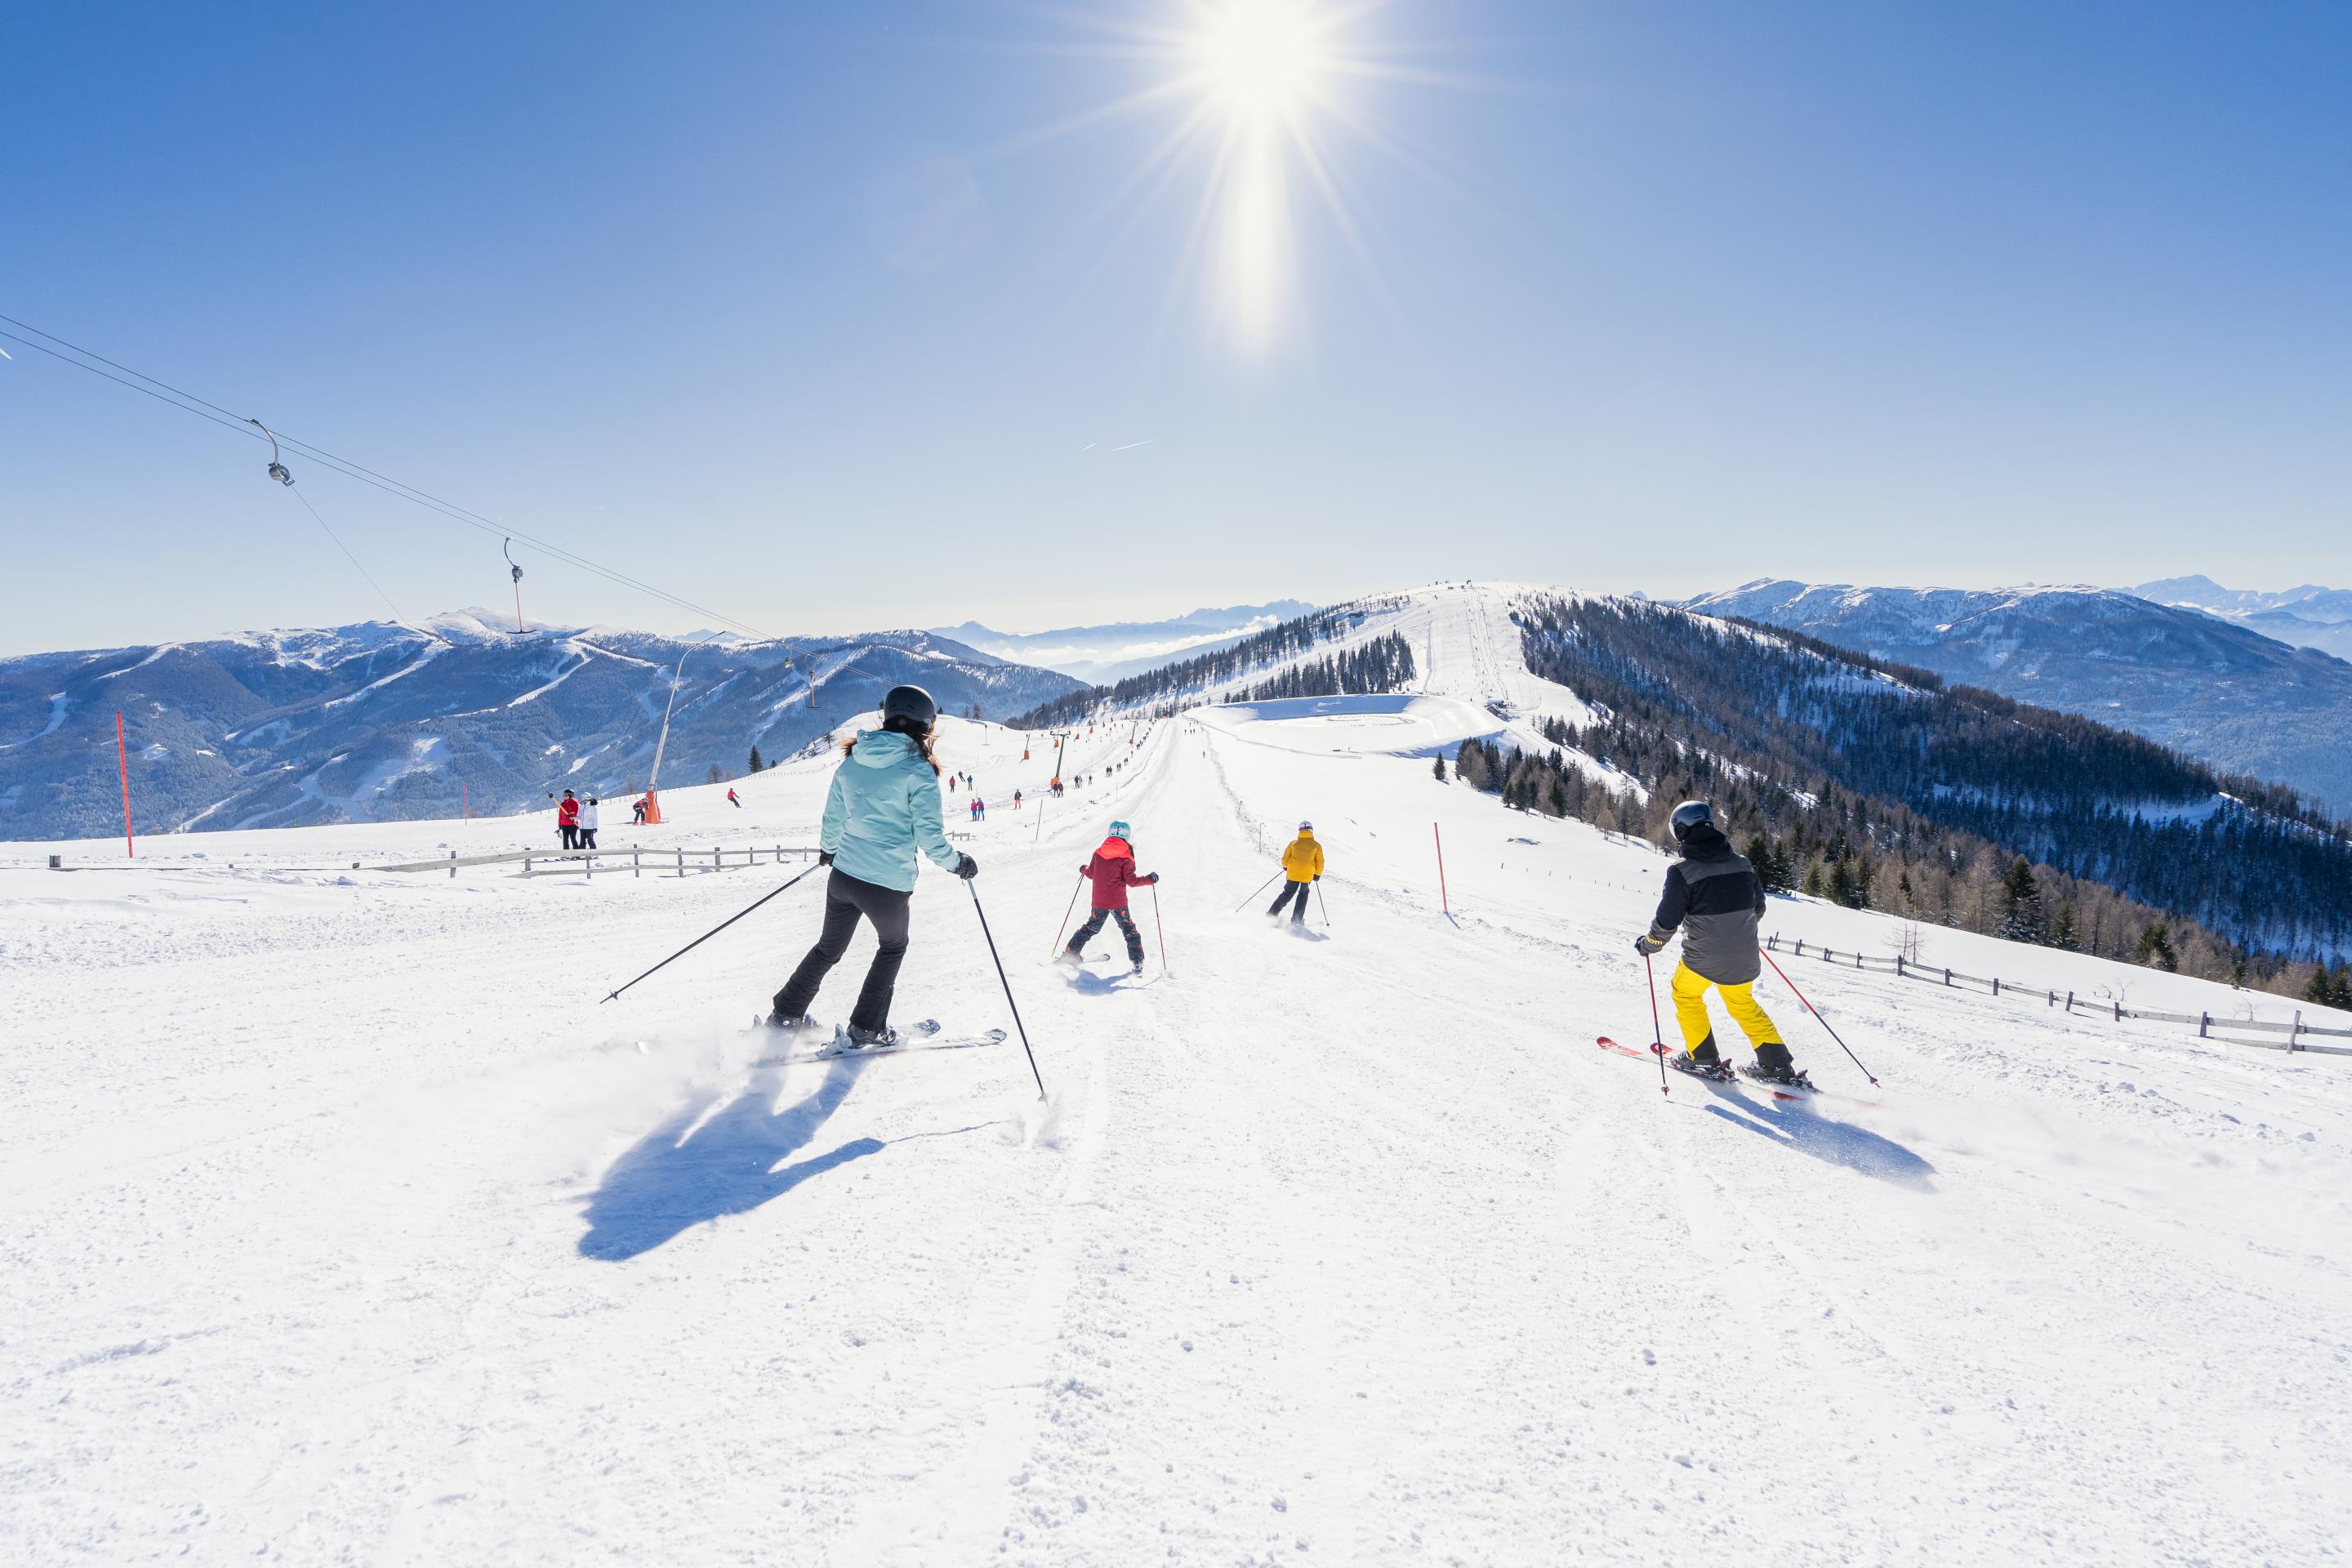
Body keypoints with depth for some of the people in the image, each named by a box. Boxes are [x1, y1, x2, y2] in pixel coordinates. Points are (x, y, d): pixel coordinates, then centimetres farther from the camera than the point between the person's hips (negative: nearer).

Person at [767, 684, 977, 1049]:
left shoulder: (852, 762, 5)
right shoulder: (918, 771, -14)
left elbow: (832, 820, 15)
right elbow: (929, 836, -15)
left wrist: (828, 849, 34)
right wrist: (957, 863, 1)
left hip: (843, 876, 5)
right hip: (888, 885, -5)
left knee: (829, 948, 26)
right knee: (892, 947, 22)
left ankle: (786, 1014, 32)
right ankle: (865, 1029, 23)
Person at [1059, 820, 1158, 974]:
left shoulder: (1098, 853, 1)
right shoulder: (1125, 858, -11)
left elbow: (1091, 874, 12)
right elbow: (1131, 880, -12)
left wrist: (1084, 870, 33)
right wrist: (1149, 880, -2)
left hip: (1099, 902, 4)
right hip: (1118, 903, -4)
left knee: (1091, 927, 22)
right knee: (1130, 930, 9)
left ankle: (1070, 954, 20)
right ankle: (1138, 963, 2)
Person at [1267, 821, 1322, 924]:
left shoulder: (1293, 843, 4)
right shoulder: (1316, 846, 1)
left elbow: (1285, 858, 8)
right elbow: (1320, 863, 3)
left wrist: (1285, 867, 29)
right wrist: (1317, 874, 18)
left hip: (1292, 873, 1)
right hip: (1307, 876, -1)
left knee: (1287, 893, 16)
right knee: (1303, 894, 19)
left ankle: (1273, 913, 8)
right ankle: (1296, 920, 12)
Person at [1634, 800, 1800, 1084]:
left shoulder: (1681, 871, -16)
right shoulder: (1742, 865, 0)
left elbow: (1667, 921, -14)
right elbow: (1758, 907, 14)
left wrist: (1648, 945, 4)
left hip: (1702, 958, -5)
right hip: (1744, 959, 5)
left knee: (1685, 993, 24)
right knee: (1743, 1004, 27)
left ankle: (1703, 1058, 25)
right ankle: (1778, 1065, 25)